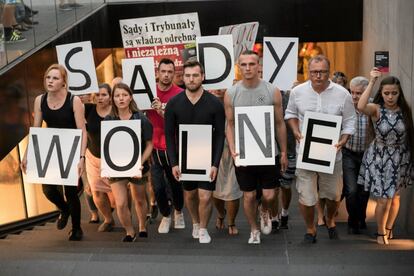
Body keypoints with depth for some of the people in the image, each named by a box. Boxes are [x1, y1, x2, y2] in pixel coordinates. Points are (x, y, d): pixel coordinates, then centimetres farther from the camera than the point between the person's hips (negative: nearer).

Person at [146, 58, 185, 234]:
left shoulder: (180, 94, -8)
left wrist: (161, 112, -28)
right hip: (154, 148, 2)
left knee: (176, 184, 10)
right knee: (158, 186, 3)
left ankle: (178, 212, 38)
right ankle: (165, 216, 28)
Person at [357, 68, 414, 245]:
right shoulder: (376, 109, -14)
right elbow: (361, 107, -37)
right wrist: (371, 82, -35)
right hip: (379, 158, -3)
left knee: (394, 197, 17)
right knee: (383, 200, -4)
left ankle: (389, 228, 43)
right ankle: (380, 232, 22)